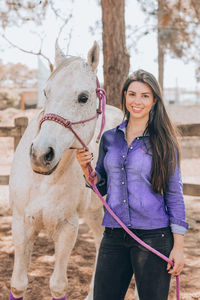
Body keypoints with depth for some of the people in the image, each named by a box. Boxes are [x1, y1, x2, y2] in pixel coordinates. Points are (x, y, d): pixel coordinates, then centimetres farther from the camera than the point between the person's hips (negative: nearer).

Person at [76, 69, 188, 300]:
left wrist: (178, 246, -7)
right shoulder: (109, 138, 7)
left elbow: (174, 195, -2)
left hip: (153, 237, -3)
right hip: (114, 235, 4)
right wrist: (86, 167, -6)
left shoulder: (163, 142, -4)